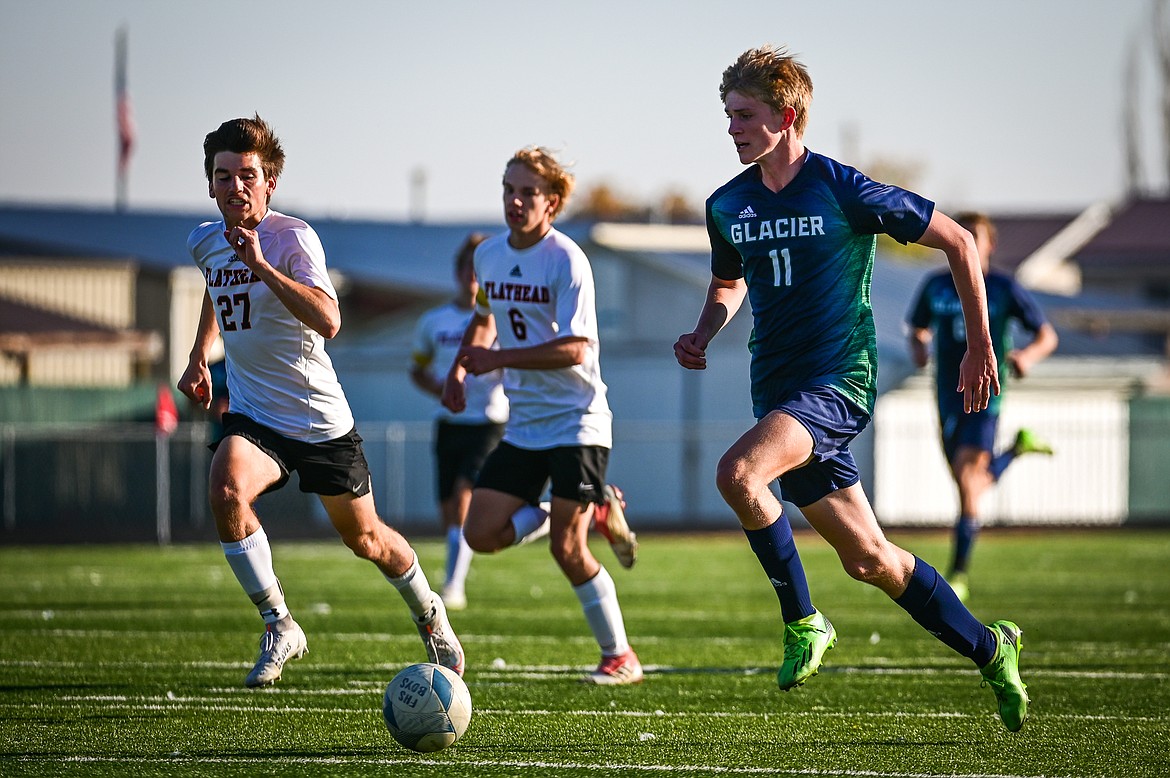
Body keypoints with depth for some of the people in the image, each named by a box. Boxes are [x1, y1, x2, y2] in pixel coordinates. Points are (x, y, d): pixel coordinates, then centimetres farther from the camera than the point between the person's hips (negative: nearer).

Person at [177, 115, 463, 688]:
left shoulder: (292, 238, -18)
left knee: (364, 539, 11)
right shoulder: (205, 242, 1)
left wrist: (259, 264, -38)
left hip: (320, 419, -3)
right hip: (252, 416, 3)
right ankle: (279, 627, -15)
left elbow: (327, 322, -34)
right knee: (225, 491, -29)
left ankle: (428, 614, 43)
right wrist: (198, 356, 21)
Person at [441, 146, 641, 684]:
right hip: (523, 425, 7)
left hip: (576, 422, -7)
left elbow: (574, 348, -23)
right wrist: (460, 368, 11)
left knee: (566, 549, -13)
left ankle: (620, 656, 2)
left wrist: (498, 359, -24)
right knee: (481, 534, -3)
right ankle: (595, 511, 16)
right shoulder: (489, 255, 7)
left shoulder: (566, 260, -15)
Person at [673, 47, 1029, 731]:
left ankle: (803, 621, -12)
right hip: (779, 391, 6)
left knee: (738, 473, -30)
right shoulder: (727, 206, 7)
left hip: (842, 380, -6)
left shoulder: (845, 191, -11)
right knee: (868, 558, 8)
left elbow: (958, 242, -1)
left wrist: (981, 349, 3)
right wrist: (703, 334, 5)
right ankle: (989, 650, 27)